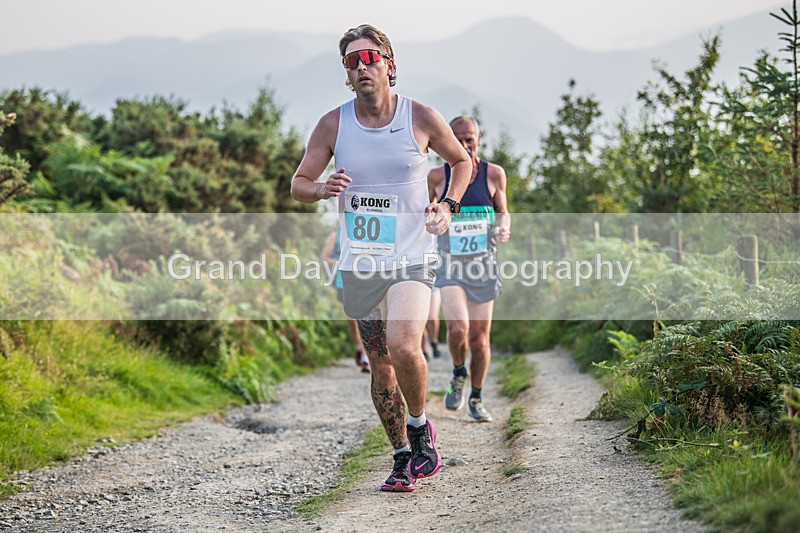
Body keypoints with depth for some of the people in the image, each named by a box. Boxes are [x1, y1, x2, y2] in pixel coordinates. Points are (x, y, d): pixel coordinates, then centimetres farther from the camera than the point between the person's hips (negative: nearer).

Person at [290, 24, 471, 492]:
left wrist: (448, 205, -3)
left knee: (404, 348, -23)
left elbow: (462, 160, 14)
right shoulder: (333, 124, 0)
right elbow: (298, 185, 7)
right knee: (380, 365, 8)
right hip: (359, 263, 3)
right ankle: (404, 458, 23)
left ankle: (421, 425, 4)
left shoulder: (422, 118, -4)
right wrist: (323, 189, -16)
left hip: (412, 259, -3)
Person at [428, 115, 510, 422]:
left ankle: (476, 399, 23)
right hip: (450, 265, -1)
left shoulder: (494, 174, 1)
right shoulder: (438, 176, -1)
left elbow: (503, 212, 13)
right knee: (458, 328, -21)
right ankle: (458, 374, 11)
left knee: (480, 337, 4)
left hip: (483, 263, 2)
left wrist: (504, 229, -8)